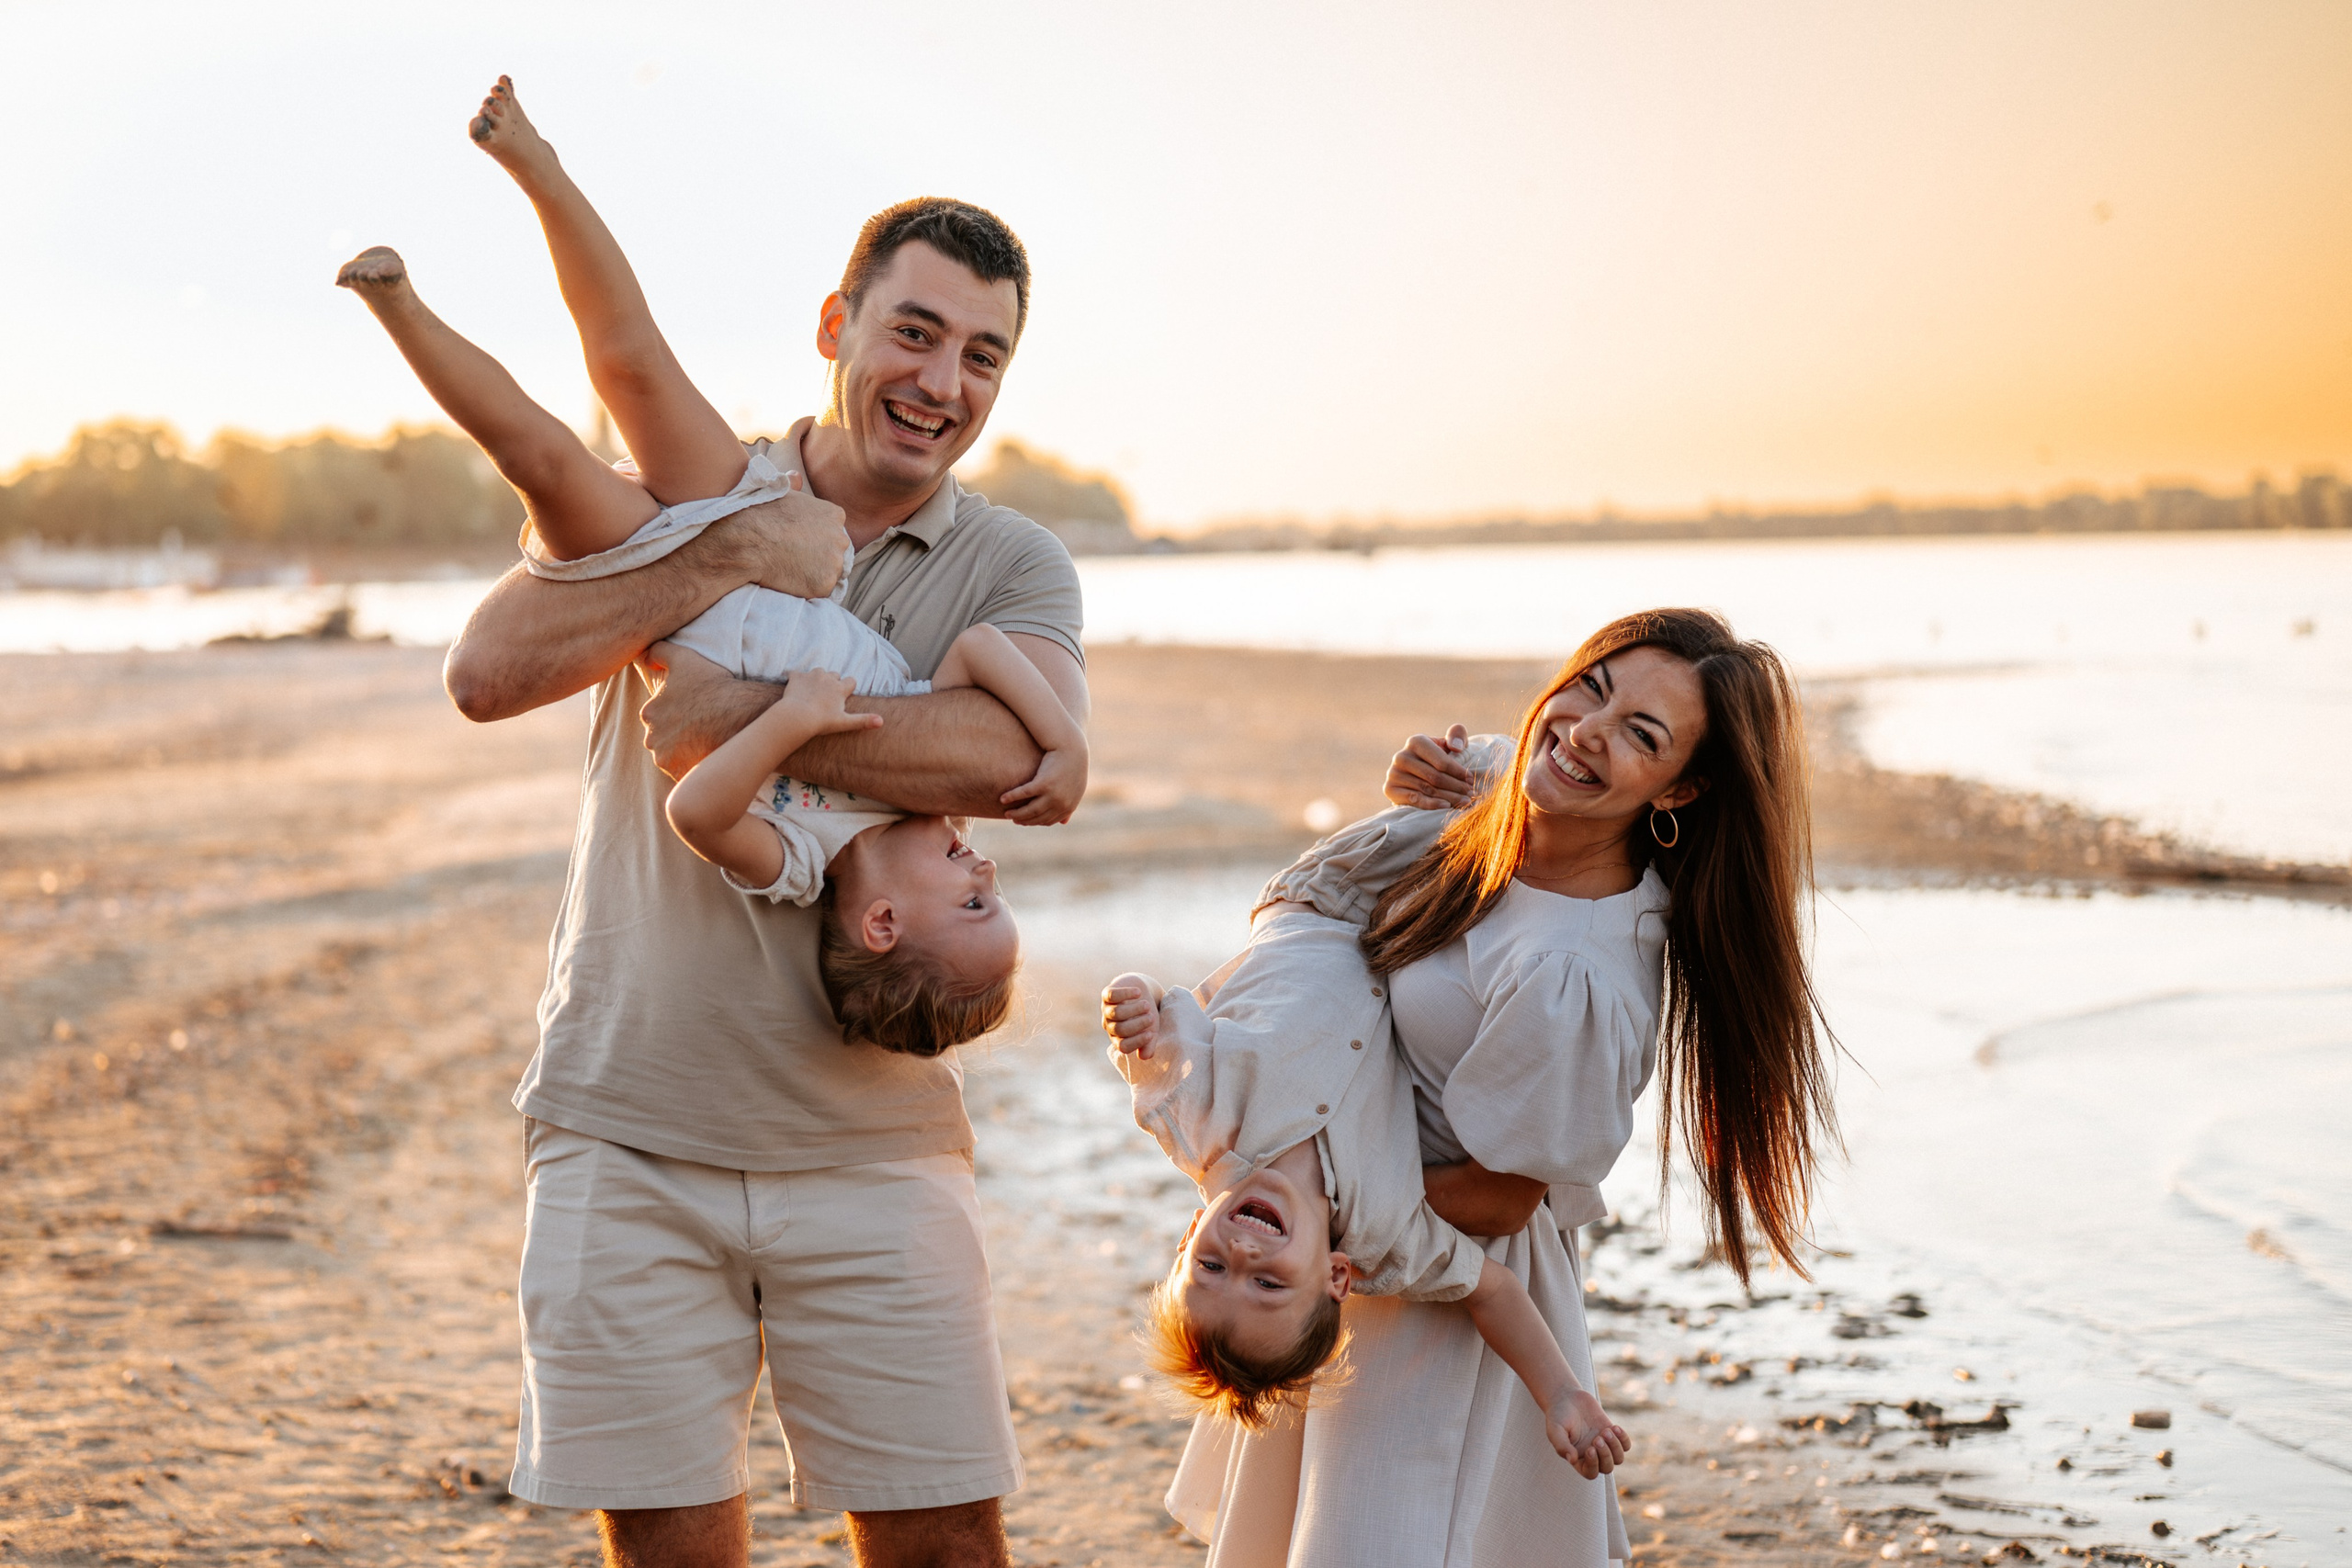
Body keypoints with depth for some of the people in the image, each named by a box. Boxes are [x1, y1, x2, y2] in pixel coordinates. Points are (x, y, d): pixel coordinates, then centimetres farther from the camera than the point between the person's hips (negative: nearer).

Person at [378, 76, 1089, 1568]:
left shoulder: (1014, 566, 3)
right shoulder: (698, 493, 5)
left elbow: (1012, 753, -20)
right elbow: (488, 672, -10)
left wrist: (741, 714, -19)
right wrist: (727, 561, -15)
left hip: (870, 1141, 0)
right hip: (628, 1130, 0)